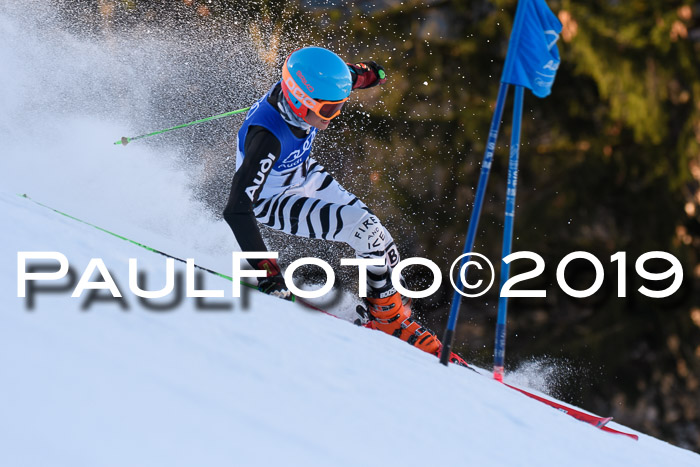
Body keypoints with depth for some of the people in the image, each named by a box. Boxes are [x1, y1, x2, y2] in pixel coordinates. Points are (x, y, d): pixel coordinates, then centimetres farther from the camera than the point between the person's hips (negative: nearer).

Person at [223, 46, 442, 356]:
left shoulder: (310, 83, -23)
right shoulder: (267, 138, -43)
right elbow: (237, 211, -44)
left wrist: (365, 73, 23)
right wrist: (267, 271, -49)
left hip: (304, 174, 7)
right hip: (271, 200, -7)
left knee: (372, 231, 2)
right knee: (365, 231, -18)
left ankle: (392, 312, 20)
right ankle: (388, 317, 3)